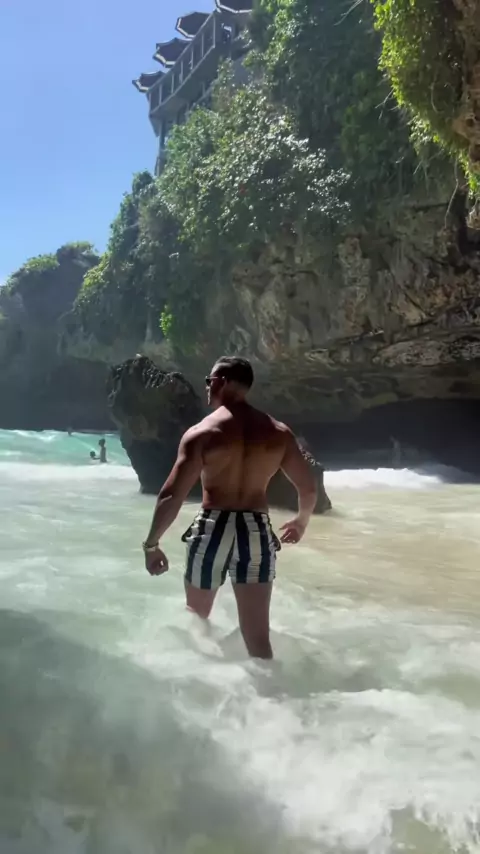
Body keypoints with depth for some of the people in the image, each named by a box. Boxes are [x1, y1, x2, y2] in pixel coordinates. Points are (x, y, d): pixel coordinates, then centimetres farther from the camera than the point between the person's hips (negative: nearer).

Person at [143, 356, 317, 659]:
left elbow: (172, 496, -13)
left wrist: (152, 544, -2)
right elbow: (309, 487, 8)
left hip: (213, 529, -2)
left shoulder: (201, 432, -8)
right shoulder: (279, 432, 3)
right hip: (257, 532, 3)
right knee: (258, 635, 8)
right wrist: (301, 521, 27)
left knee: (196, 620, 22)